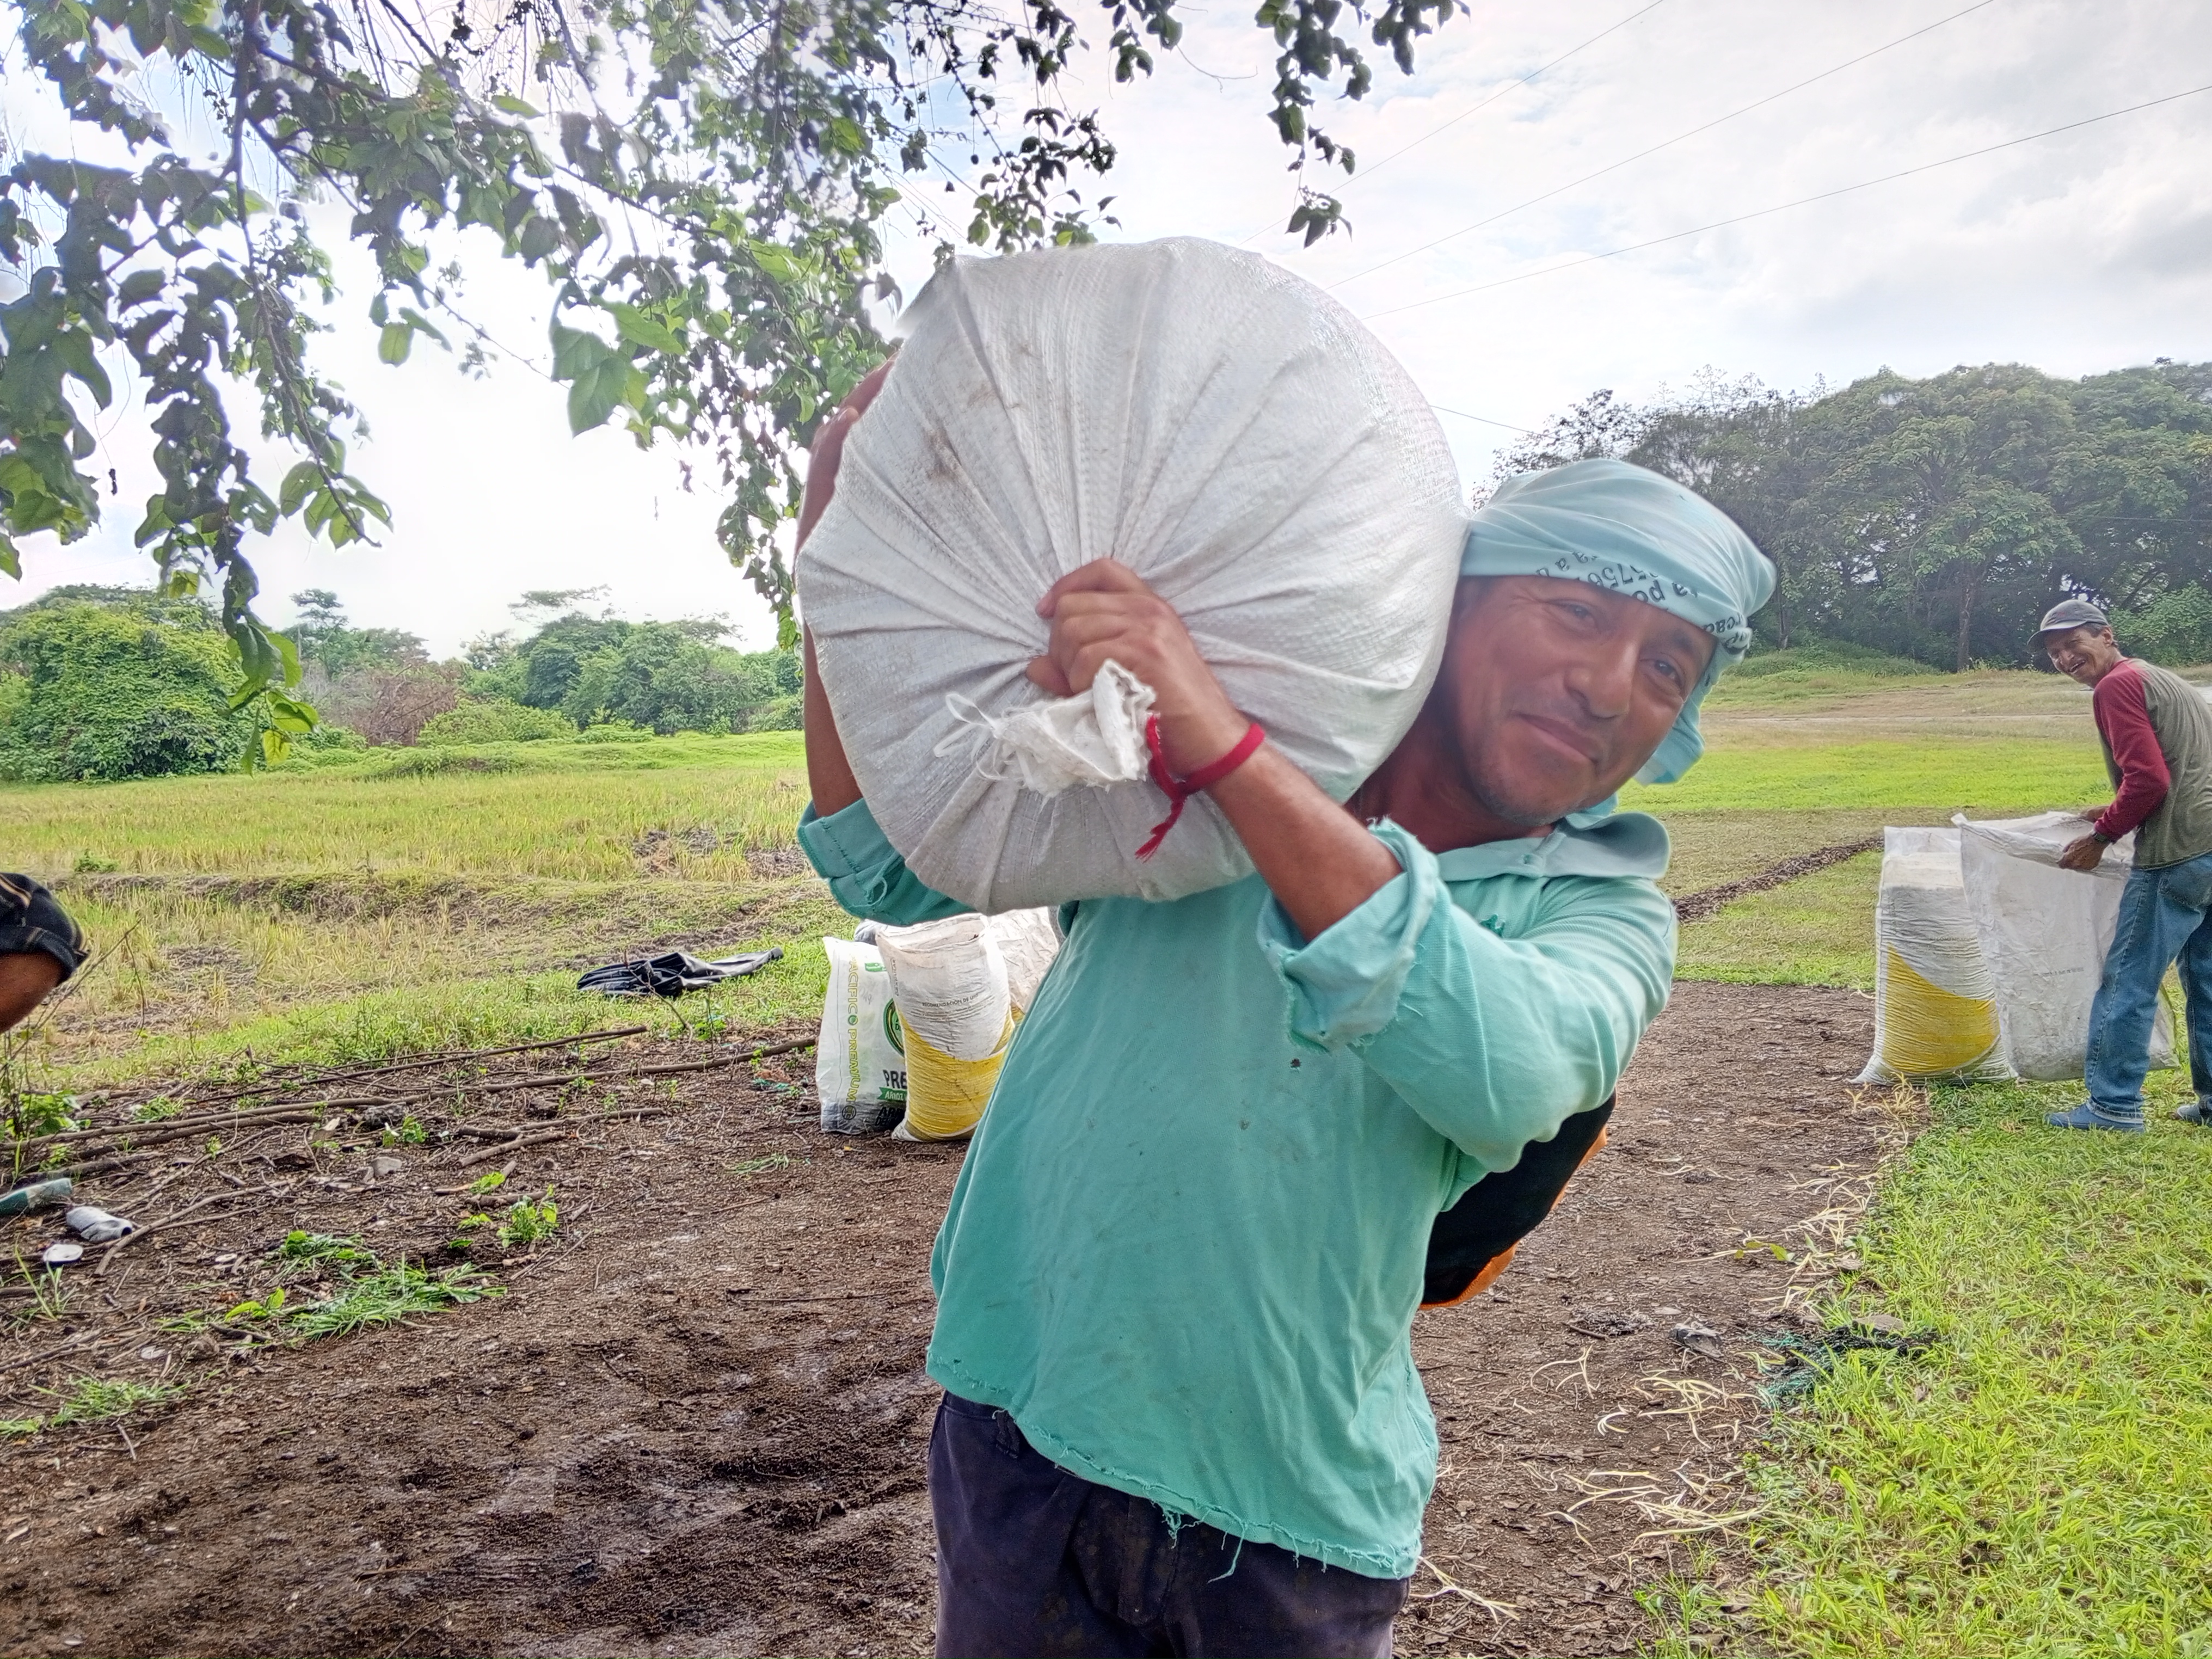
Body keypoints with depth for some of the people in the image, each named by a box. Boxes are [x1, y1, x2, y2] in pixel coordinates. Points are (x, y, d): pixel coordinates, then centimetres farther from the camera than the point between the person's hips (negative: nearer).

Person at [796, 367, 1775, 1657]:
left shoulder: (1606, 912, -6)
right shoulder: (1174, 755, -4)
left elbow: (1511, 1074, -29)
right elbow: (888, 867, 1)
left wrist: (1231, 750, -37)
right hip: (1022, 1440, 1)